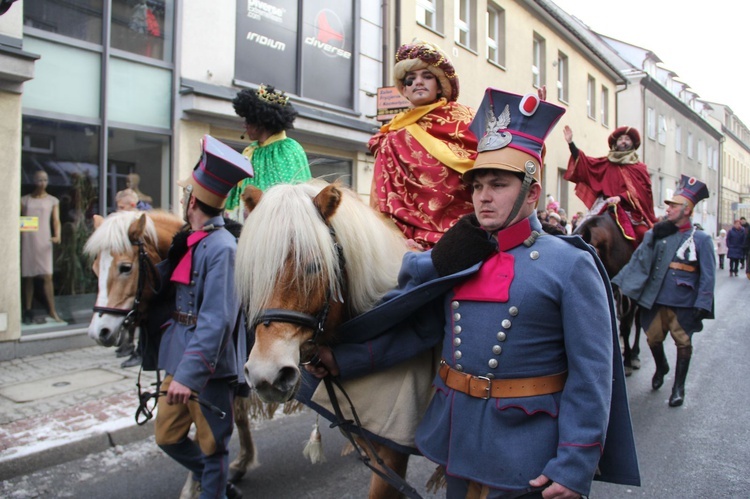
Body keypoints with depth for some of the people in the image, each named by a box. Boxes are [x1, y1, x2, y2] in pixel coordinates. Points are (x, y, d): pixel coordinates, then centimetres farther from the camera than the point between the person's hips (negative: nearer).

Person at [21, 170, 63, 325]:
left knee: (47, 276, -9)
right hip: (27, 240, 2)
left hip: (44, 240, -1)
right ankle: (28, 311, 10)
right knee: (28, 276, 4)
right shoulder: (25, 200, 13)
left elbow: (56, 220, 1)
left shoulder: (53, 201, 10)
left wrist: (57, 236, -17)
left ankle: (52, 310, -10)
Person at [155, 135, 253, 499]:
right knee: (167, 437, 20)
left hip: (209, 368, -9)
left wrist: (189, 374, -26)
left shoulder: (221, 247, -19)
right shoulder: (187, 241, 7)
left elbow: (215, 321, -24)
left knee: (212, 446, 8)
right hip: (178, 360, 9)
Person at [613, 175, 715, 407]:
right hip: (655, 301, 3)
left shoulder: (701, 239, -4)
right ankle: (661, 367, 43)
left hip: (683, 305, -3)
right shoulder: (656, 234, 3)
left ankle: (679, 387, 23)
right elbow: (638, 261, -1)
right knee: (653, 338, 13)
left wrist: (702, 305, -13)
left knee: (683, 343, 8)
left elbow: (708, 275, -6)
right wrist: (618, 282, -10)